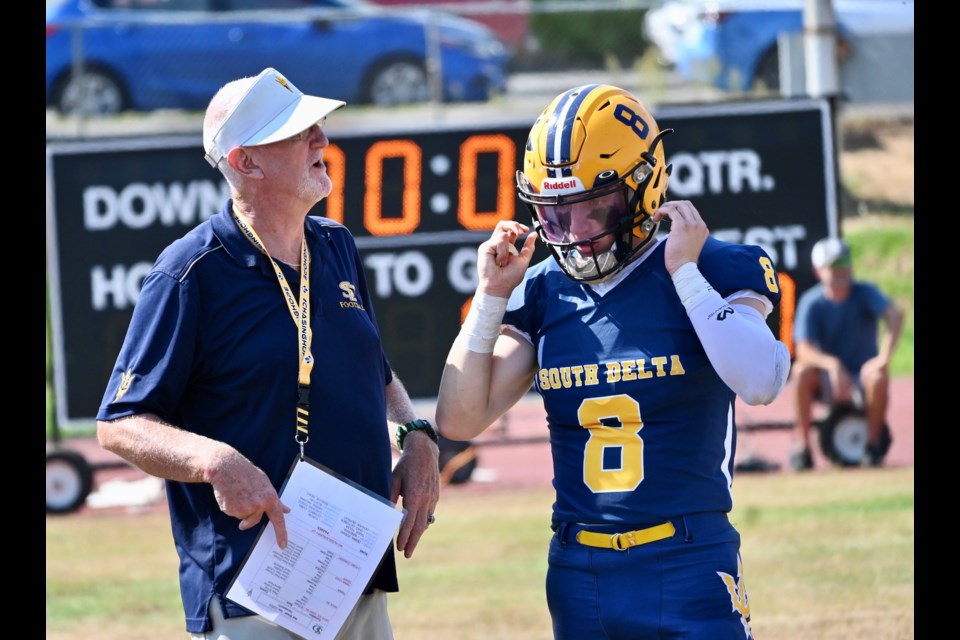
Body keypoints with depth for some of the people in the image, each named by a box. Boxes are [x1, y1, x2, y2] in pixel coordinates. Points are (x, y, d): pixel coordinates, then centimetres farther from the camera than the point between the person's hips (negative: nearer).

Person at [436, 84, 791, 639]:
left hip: (689, 570, -4)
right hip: (579, 569, 4)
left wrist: (684, 272, -17)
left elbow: (761, 384, -23)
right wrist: (491, 297, 0)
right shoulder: (543, 295, 8)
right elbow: (461, 420, 6)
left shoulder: (714, 271, -4)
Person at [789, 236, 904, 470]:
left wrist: (885, 356, -44)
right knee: (802, 370, -30)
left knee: (878, 375, -34)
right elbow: (803, 350, -21)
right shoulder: (811, 303, -9)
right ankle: (801, 446, -20)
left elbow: (895, 315, -29)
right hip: (827, 385, 1)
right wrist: (832, 364, -41)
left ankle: (874, 443, -12)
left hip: (861, 381, -1)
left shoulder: (865, 293, -10)